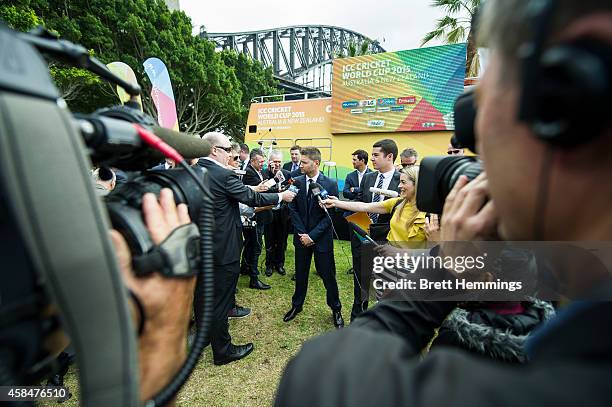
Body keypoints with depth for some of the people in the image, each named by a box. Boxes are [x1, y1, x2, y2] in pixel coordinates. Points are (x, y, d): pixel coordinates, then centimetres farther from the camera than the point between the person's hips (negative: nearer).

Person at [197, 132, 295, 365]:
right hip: (223, 248, -8)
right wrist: (281, 196, -2)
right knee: (221, 299, 5)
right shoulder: (223, 175, -21)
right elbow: (253, 198, -16)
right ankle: (223, 351, 22)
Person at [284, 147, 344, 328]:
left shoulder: (330, 184, -11)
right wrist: (302, 233, -9)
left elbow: (330, 214, -11)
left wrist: (312, 235, -14)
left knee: (328, 275, 8)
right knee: (300, 273, 16)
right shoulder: (296, 182, -2)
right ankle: (297, 305, 37)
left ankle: (336, 309, 29)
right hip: (302, 236, 3)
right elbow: (293, 209, 0)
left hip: (322, 237, -3)